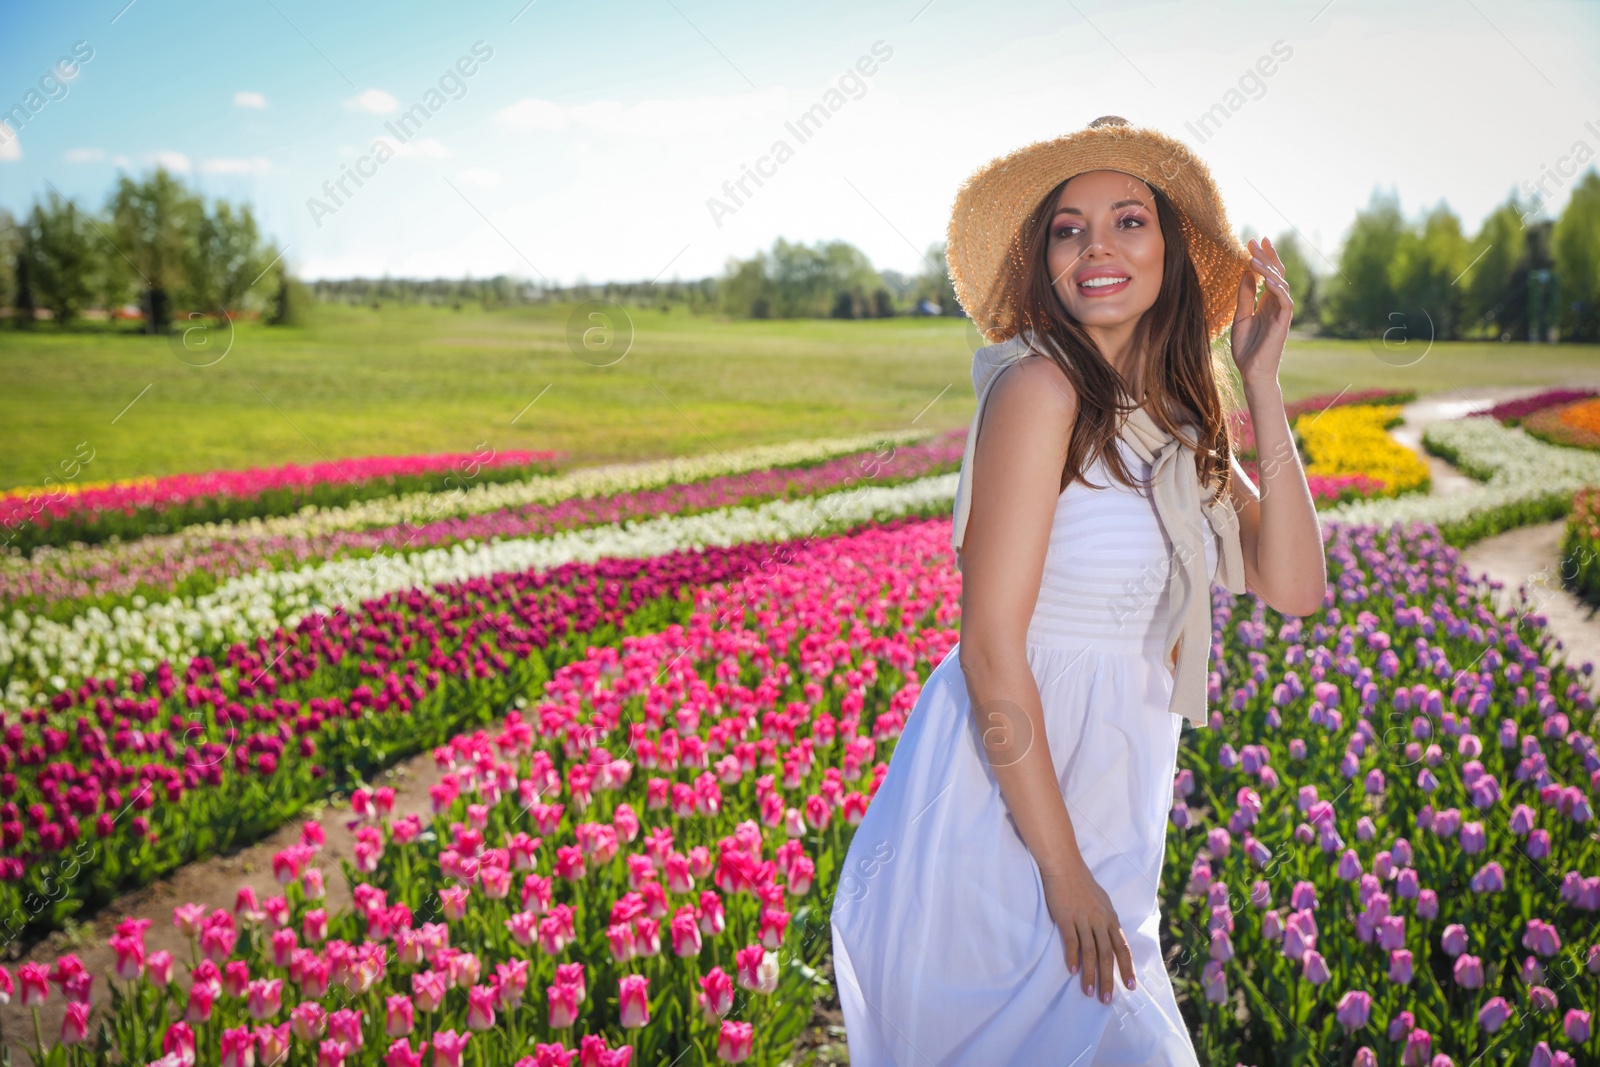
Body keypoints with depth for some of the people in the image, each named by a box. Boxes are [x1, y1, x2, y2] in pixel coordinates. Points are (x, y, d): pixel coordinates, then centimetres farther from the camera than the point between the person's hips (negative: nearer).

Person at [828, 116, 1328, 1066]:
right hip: (1000, 818, -8)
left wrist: (1262, 387, -6)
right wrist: (1065, 873, -18)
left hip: (1102, 801, 8)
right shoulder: (1041, 388, -16)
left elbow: (1296, 586, -1)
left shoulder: (1178, 419, 7)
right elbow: (991, 649, -20)